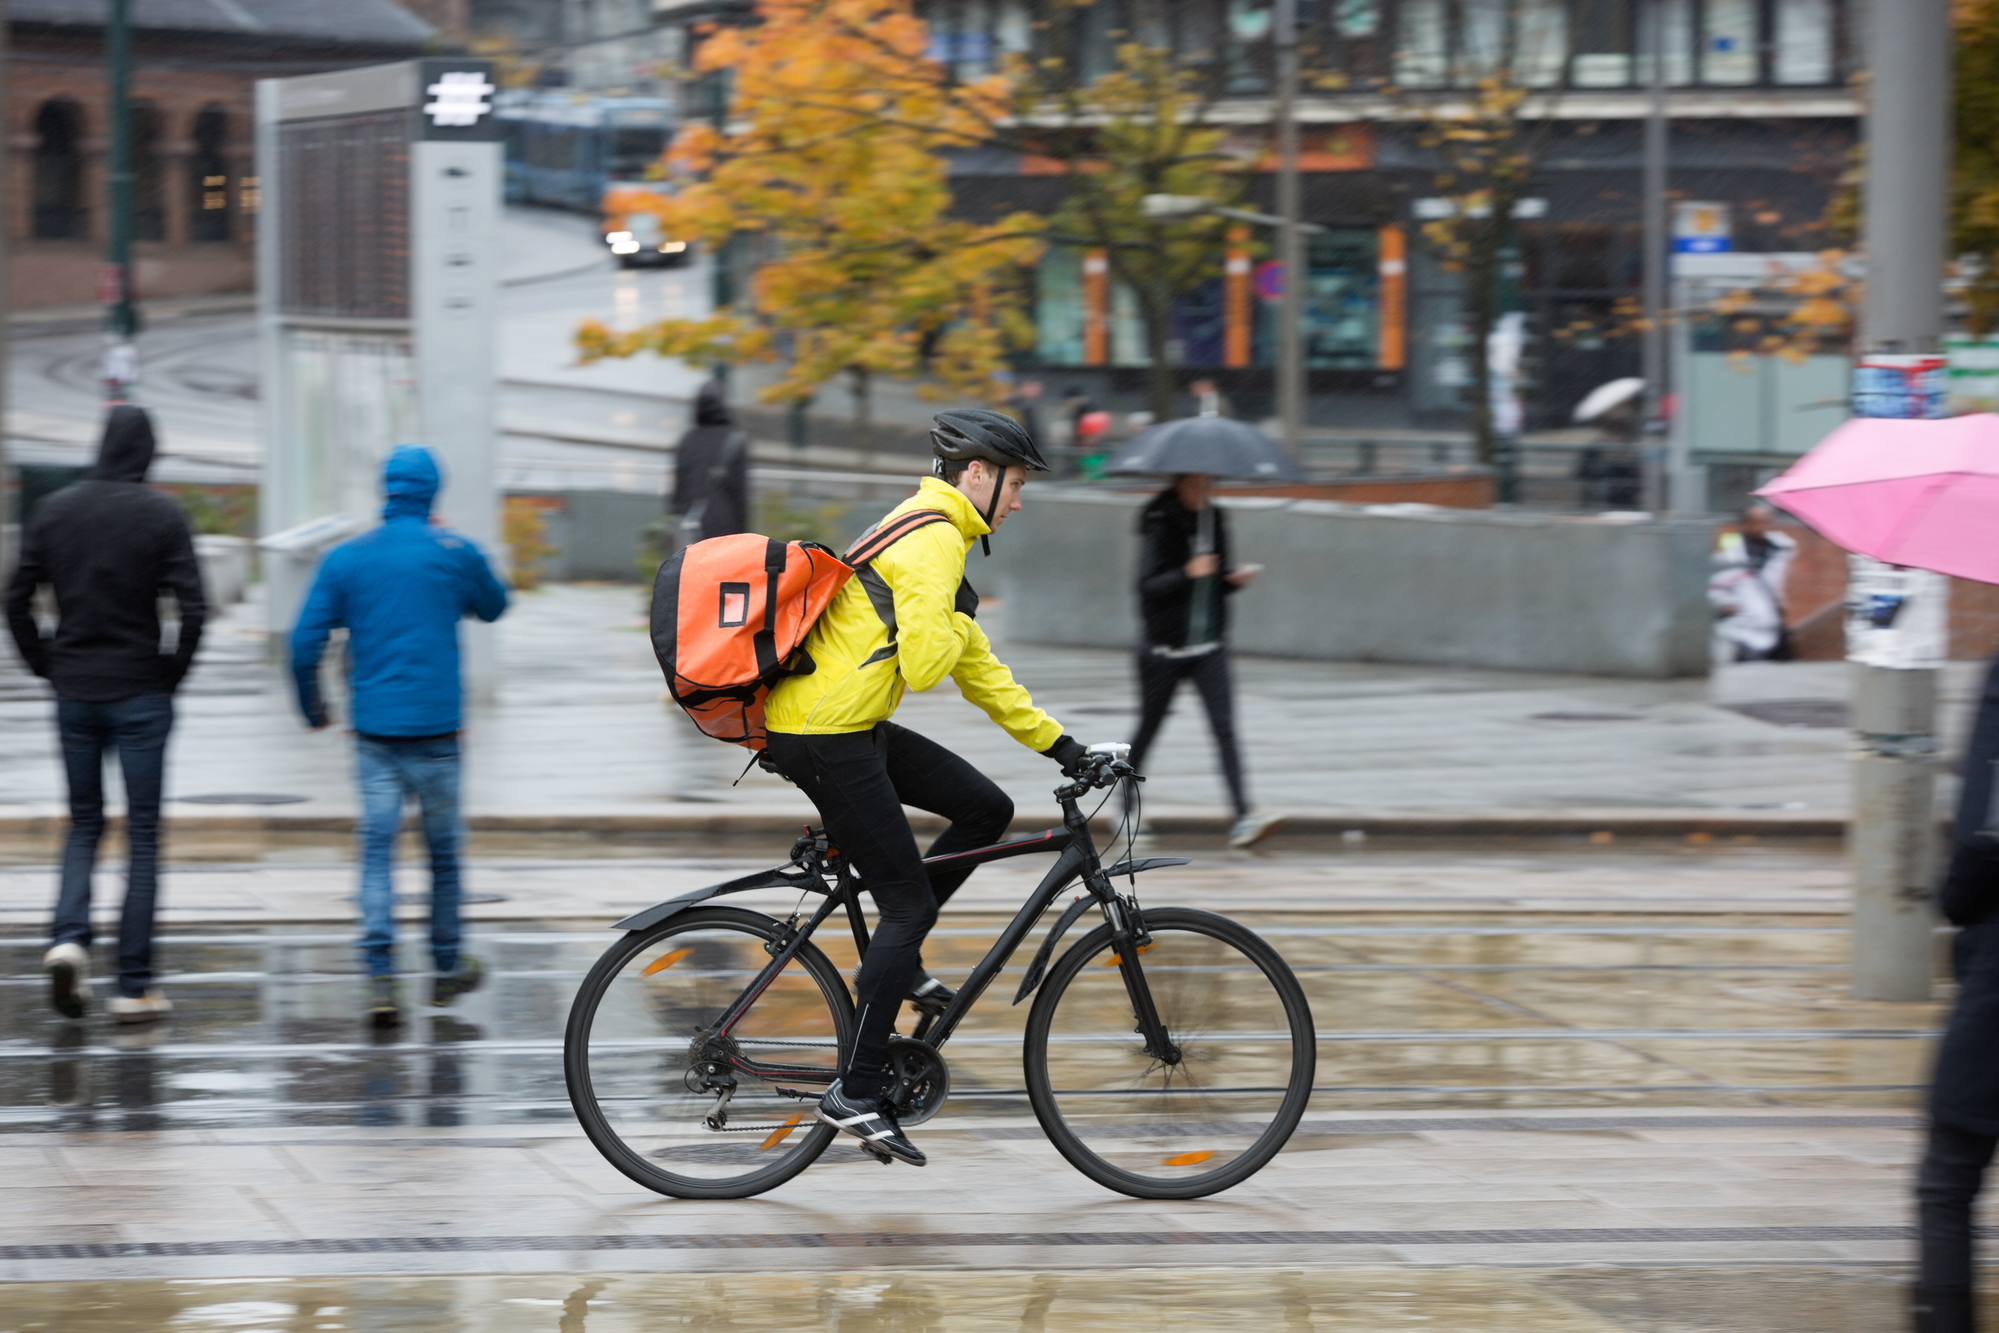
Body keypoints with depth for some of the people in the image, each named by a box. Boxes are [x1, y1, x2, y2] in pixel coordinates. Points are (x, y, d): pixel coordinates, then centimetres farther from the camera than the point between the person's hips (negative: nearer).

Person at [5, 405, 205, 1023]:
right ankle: (133, 986, 3)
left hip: (74, 693, 3)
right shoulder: (161, 515, -7)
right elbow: (192, 607, -14)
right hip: (139, 694, -3)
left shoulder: (55, 510, 2)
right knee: (143, 838, 4)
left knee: (83, 825, 17)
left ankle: (69, 937, -9)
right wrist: (173, 671, 0)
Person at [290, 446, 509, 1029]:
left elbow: (305, 642, -2)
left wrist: (312, 707, 14)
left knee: (376, 850, -1)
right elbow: (494, 606, 19)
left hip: (373, 726, 1)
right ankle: (446, 966, 25)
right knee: (443, 849, 13)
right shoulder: (456, 553, -1)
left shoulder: (346, 558, 1)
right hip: (436, 723, -1)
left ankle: (381, 976, -13)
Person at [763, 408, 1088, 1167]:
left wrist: (1057, 743, 22)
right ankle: (856, 1094, -2)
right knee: (909, 903, -6)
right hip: (827, 740, -10)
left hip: (852, 729, 10)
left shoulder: (931, 534, 20)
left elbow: (976, 669, 24)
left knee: (987, 808, 11)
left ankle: (895, 960, 18)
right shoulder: (934, 543, -15)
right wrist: (957, 617, -3)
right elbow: (924, 664, -23)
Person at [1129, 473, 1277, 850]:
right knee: (1148, 728, 11)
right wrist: (1187, 573, -31)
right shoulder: (1159, 524, -9)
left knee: (1224, 728, -10)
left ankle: (1243, 818, -19)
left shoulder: (1215, 522, 8)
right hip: (1165, 648, -4)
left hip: (1209, 648, 4)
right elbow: (1148, 585, -17)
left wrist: (1235, 578, -4)